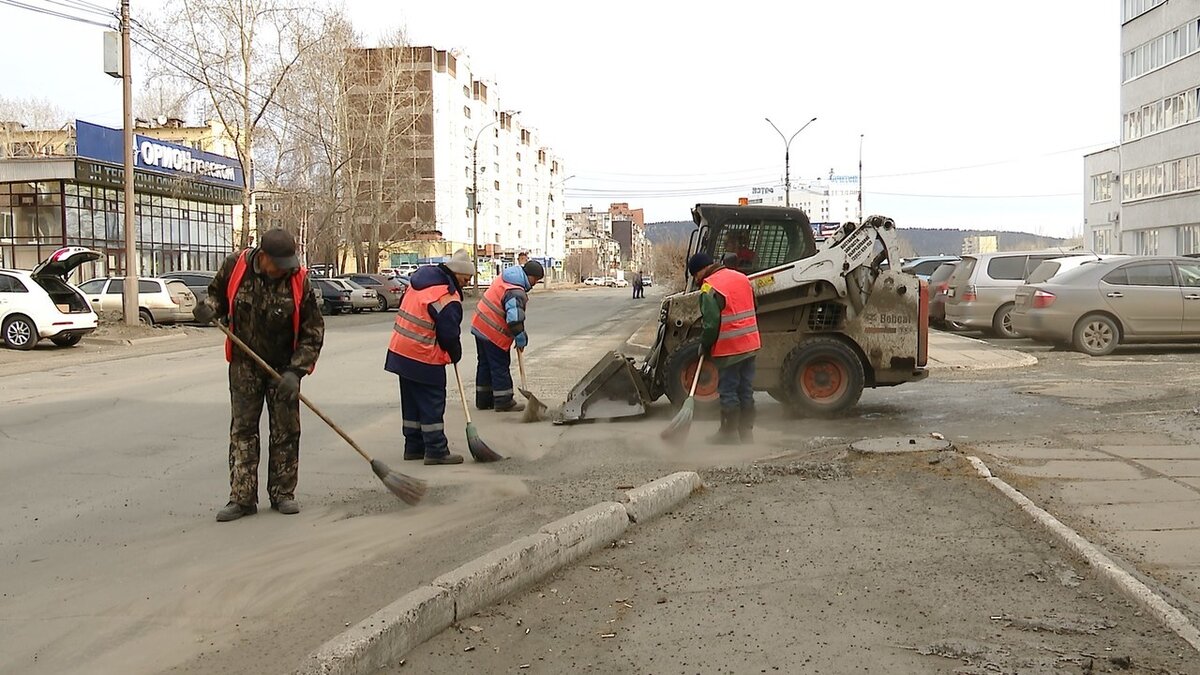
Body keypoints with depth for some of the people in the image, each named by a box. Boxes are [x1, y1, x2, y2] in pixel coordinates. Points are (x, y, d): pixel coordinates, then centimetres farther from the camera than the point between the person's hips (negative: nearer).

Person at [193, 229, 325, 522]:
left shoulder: (298, 280, -16)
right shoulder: (235, 266, -11)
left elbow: (313, 331, -11)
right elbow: (217, 292, 10)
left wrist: (296, 370, -19)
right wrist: (210, 308, -14)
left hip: (283, 366, -1)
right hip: (244, 363, 1)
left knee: (286, 430, 4)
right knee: (242, 429, 1)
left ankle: (282, 494, 16)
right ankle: (242, 498, 5)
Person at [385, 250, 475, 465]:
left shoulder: (419, 280, 9)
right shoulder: (448, 298, -19)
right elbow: (449, 335, -15)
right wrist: (455, 356, 5)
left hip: (400, 351, 9)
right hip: (424, 360, -9)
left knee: (412, 403, 16)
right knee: (432, 404, 0)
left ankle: (414, 447, 23)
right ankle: (436, 451, 3)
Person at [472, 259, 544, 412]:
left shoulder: (503, 278, 6)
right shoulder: (517, 293, -24)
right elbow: (515, 319, -31)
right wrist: (521, 340, -18)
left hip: (480, 326, 10)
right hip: (494, 333, -10)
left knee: (485, 364, 16)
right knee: (500, 367, 0)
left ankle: (483, 400, 25)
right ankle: (503, 402, 7)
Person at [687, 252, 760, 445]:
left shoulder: (710, 288, -15)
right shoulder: (742, 278, 11)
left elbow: (711, 324, -19)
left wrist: (704, 346, -4)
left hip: (728, 350, -8)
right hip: (750, 345, 8)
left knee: (728, 392, 2)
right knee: (746, 391, 13)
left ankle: (729, 433, 8)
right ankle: (746, 433, 18)